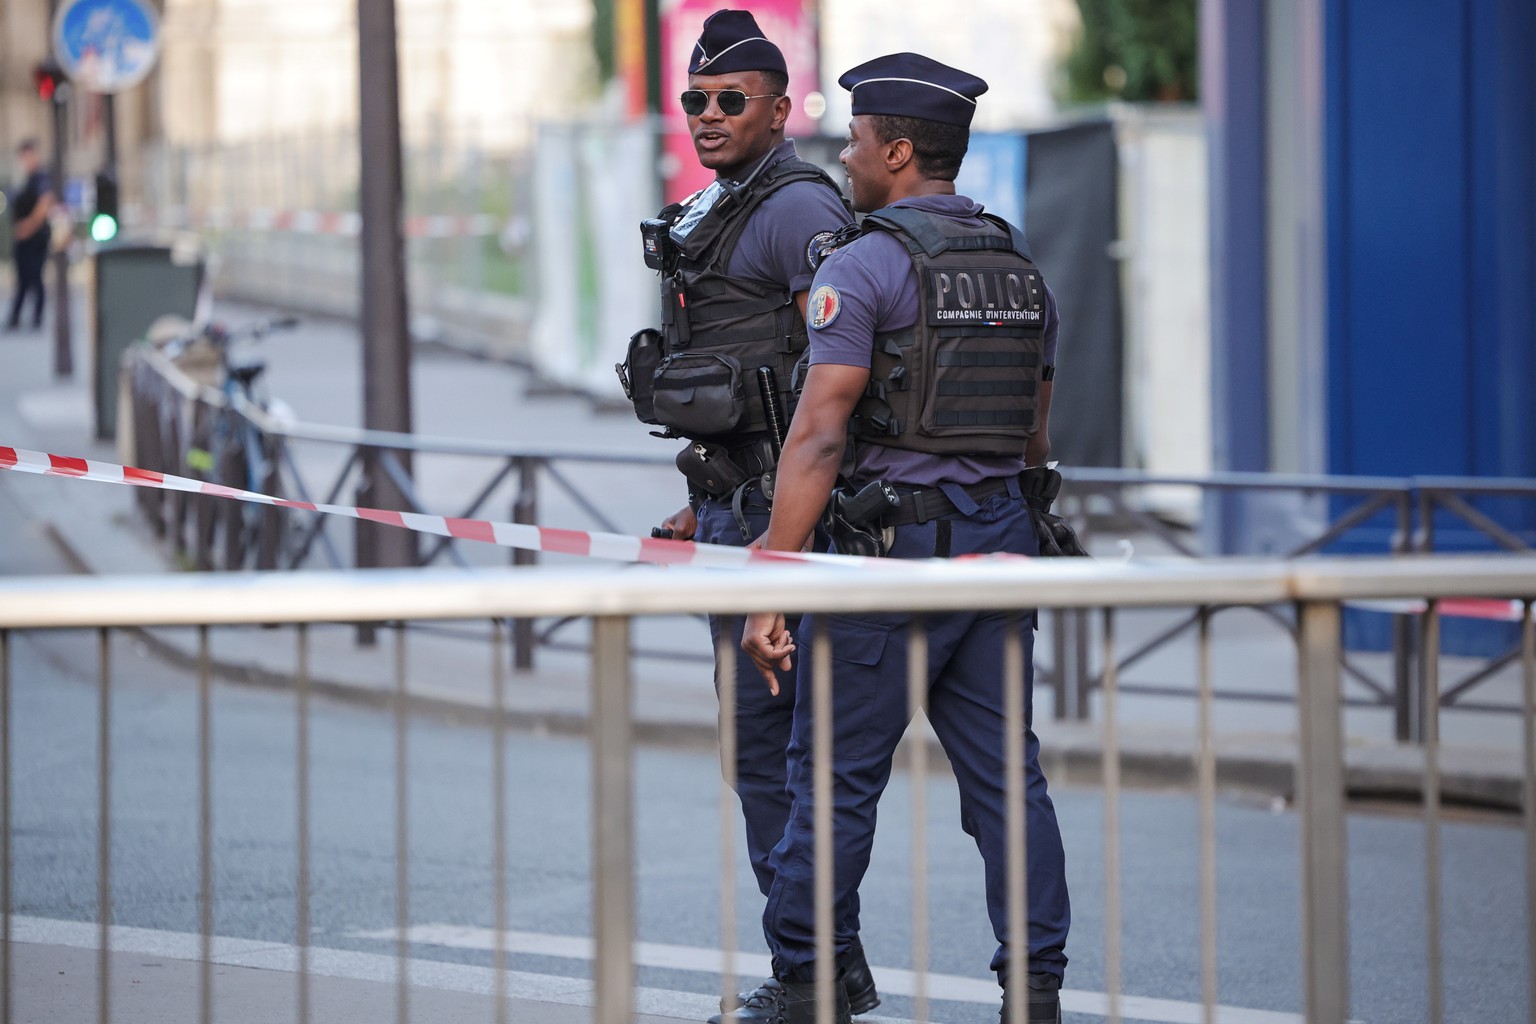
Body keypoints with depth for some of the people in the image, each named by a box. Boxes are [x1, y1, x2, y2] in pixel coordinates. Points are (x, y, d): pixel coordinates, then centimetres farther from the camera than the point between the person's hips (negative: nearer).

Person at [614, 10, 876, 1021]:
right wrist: (705, 503, 25)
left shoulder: (799, 207, -12)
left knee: (765, 727, -10)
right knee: (760, 728, 11)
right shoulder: (718, 215, 19)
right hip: (735, 500, 10)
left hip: (778, 504, -10)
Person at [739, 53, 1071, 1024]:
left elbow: (817, 437, -16)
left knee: (837, 778, 2)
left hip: (889, 544, -7)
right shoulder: (1022, 266, 13)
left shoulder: (863, 266, -10)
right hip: (998, 539, 7)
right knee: (1007, 773, 7)